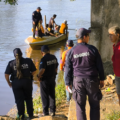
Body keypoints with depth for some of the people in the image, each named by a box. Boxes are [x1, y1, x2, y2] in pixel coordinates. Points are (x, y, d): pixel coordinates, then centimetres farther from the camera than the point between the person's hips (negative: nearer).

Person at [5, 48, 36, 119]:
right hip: (27, 82, 1)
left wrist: (9, 83, 7)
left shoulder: (11, 63, -5)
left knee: (19, 100, 10)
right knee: (28, 99, 19)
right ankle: (31, 115, 24)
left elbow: (6, 75, -7)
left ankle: (21, 116, 13)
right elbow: (34, 71, -1)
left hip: (16, 83, -1)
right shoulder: (28, 61, -4)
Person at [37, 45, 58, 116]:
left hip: (45, 79, -6)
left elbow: (42, 70, -32)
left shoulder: (44, 59, -20)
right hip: (52, 78, 6)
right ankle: (52, 111, 16)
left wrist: (39, 76, -17)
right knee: (52, 95, 14)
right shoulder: (54, 58, 1)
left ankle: (45, 112, 9)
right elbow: (56, 68, 10)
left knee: (45, 96, 4)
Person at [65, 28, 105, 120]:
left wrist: (68, 83, 11)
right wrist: (102, 79, 11)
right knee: (94, 105, 10)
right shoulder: (92, 49, -5)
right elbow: (99, 65, 0)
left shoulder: (71, 52, 0)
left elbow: (68, 69, 3)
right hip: (92, 80, -1)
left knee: (80, 106, 7)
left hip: (78, 81, 1)